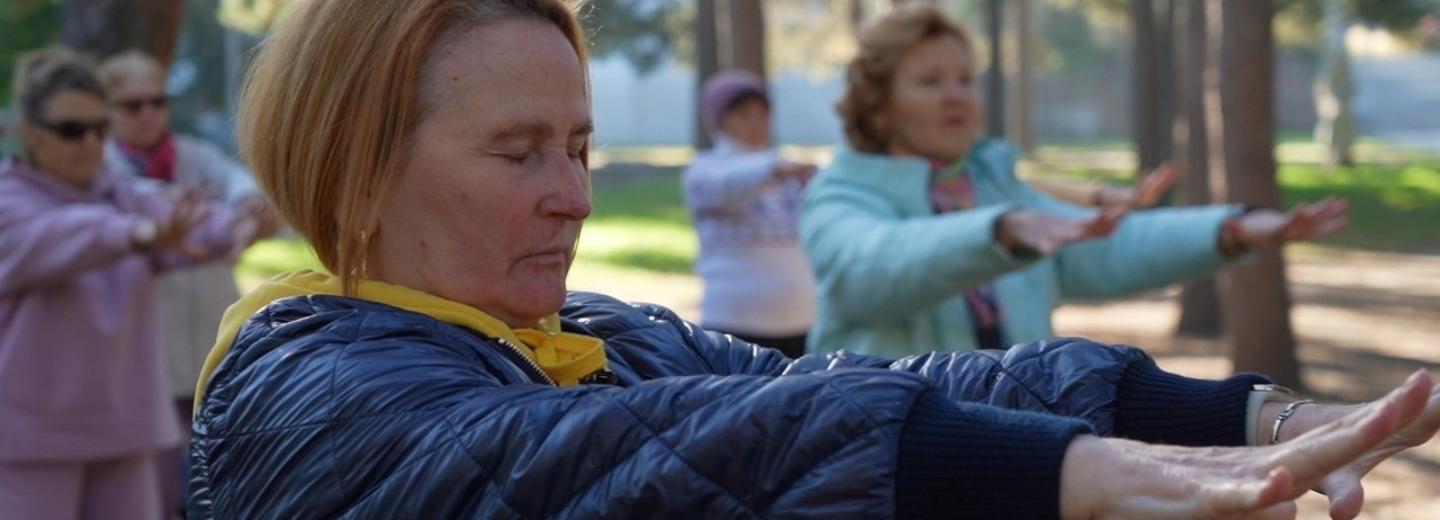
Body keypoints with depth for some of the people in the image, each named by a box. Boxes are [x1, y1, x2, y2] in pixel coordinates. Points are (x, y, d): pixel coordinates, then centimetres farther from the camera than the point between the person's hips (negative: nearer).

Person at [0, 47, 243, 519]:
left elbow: (190, 233, -9)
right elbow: (59, 239, -31)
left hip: (119, 428, 6)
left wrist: (242, 227, -34)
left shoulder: (123, 199, 9)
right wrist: (142, 233, -51)